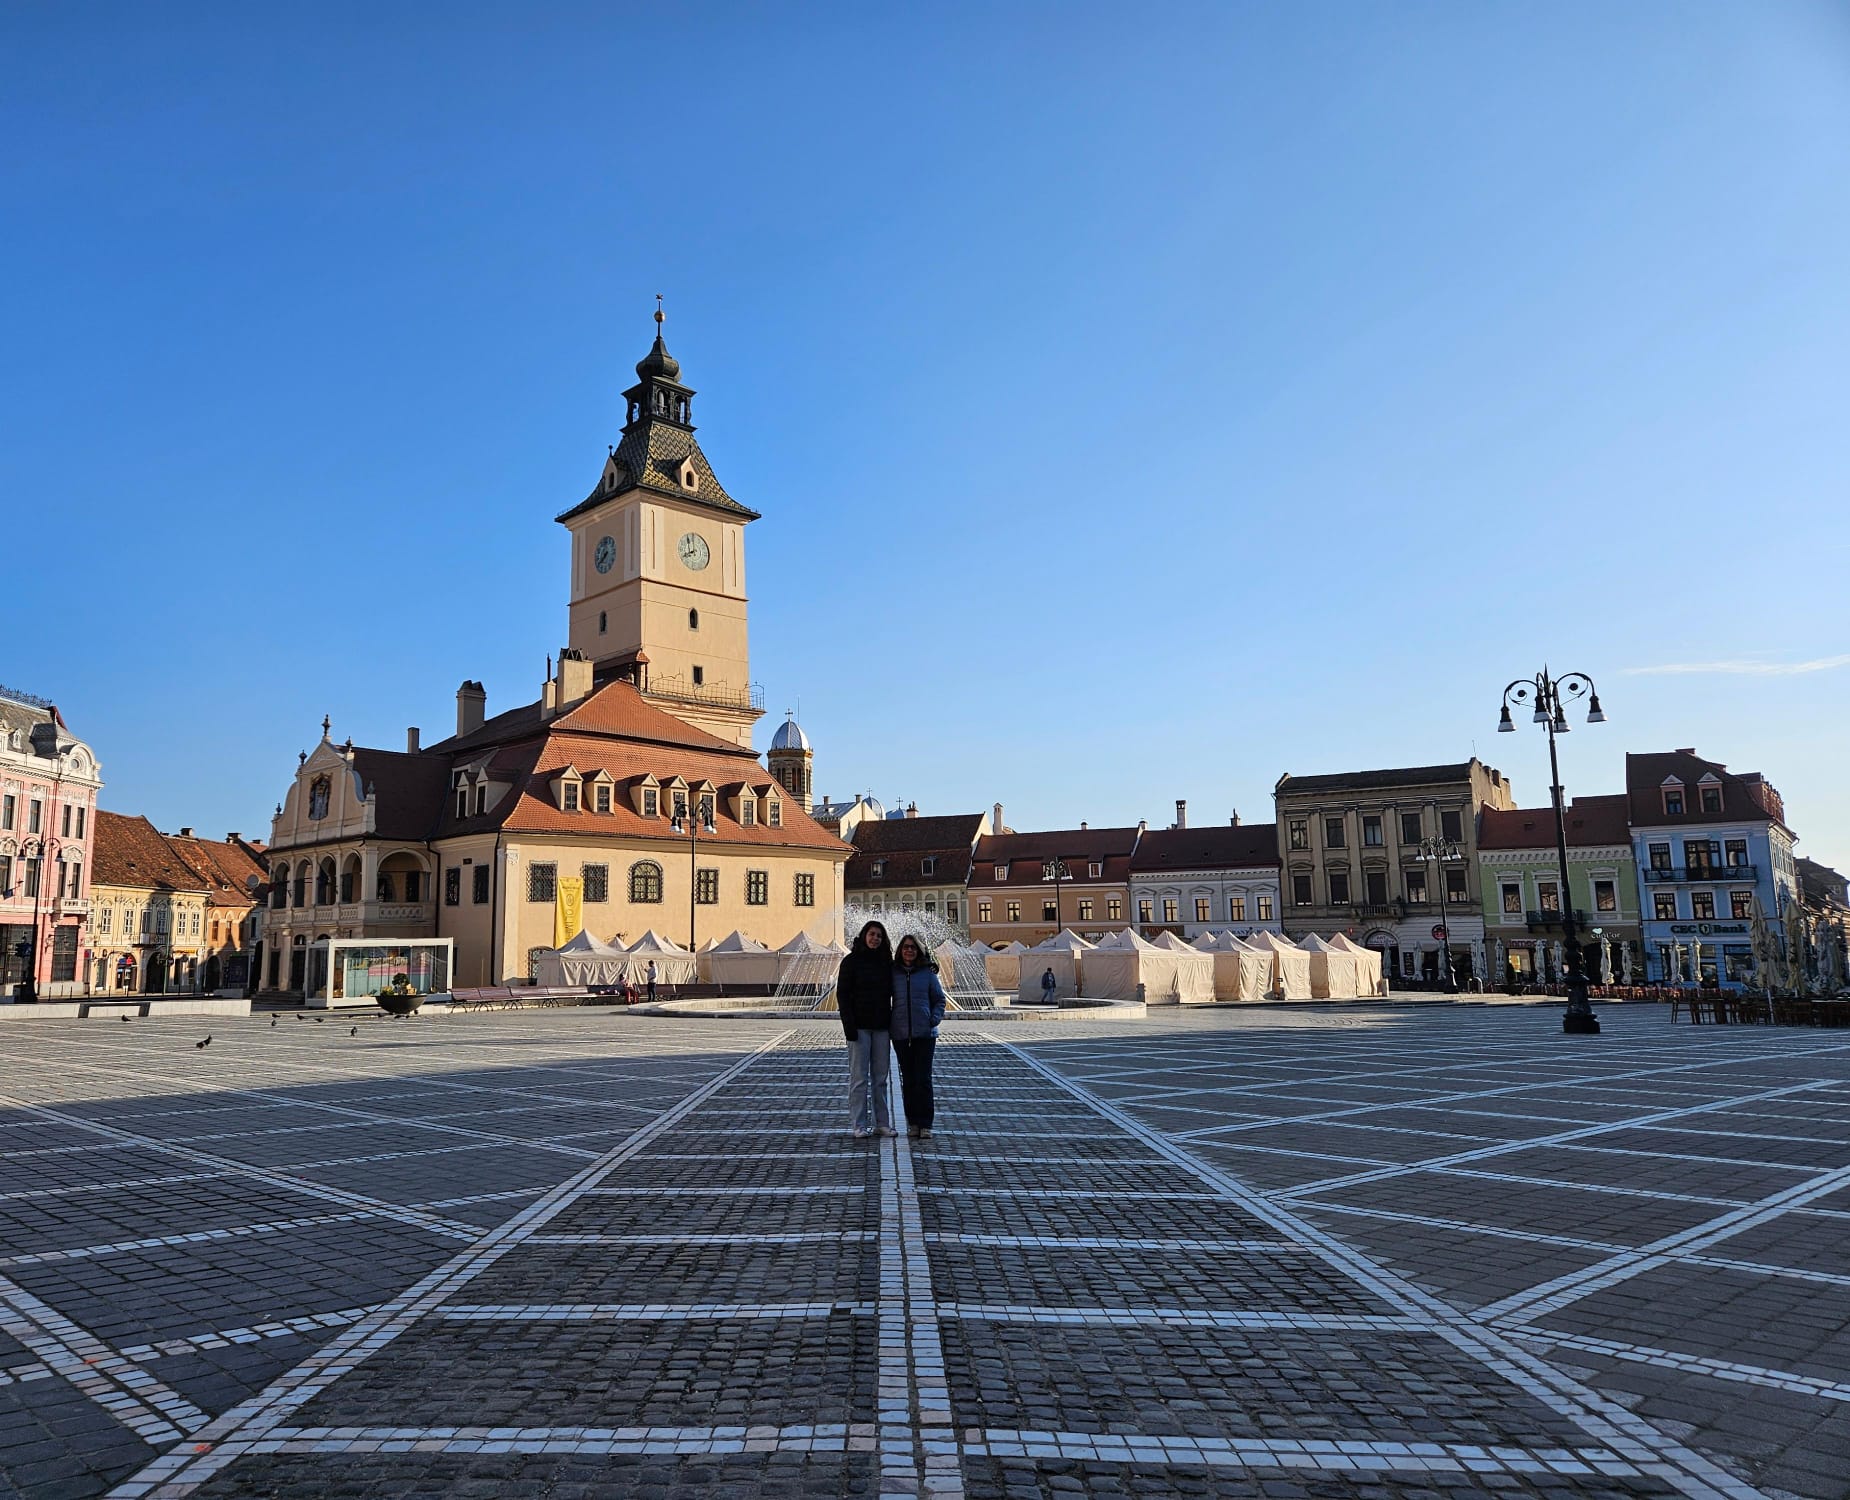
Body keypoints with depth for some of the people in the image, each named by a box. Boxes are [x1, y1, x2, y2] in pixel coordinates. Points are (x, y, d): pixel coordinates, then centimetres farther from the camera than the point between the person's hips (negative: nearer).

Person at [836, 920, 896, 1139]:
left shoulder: (886, 962, 10)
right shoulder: (851, 961, -2)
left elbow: (893, 990, 18)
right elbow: (842, 994, -6)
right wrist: (848, 1024, -13)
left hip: (881, 1026, 4)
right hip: (860, 1026, -4)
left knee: (880, 1077, 8)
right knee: (859, 1077, -2)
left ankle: (882, 1123, 13)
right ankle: (859, 1125, 3)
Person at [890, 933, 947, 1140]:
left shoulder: (928, 973, 3)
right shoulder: (893, 973, 4)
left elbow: (939, 1000, 9)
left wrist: (934, 1019, -5)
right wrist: (887, 1022, -3)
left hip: (925, 1033, -1)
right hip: (901, 1034, 1)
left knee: (923, 1079, -5)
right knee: (908, 1080, 6)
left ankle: (925, 1124, 0)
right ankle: (913, 1122, 14)